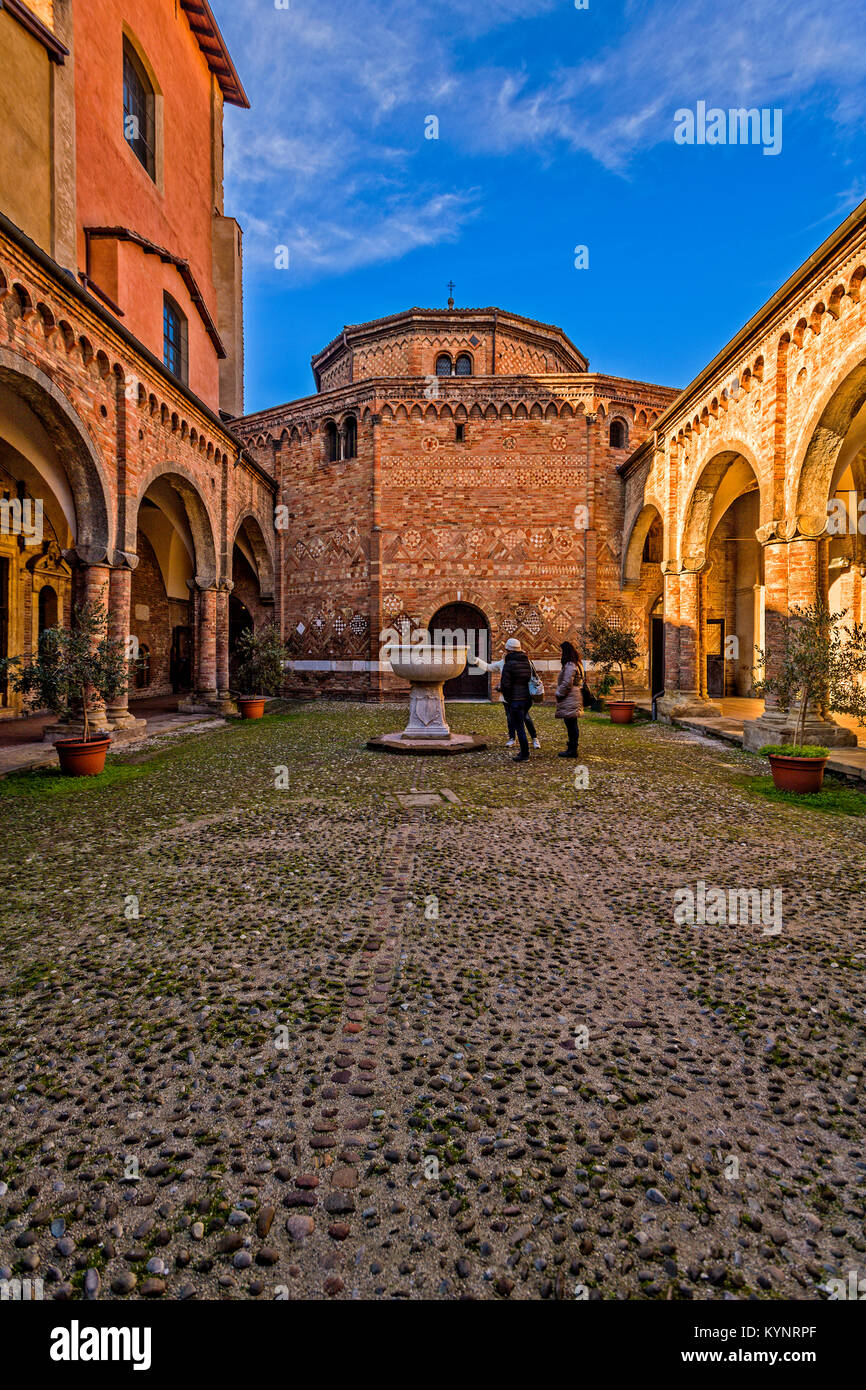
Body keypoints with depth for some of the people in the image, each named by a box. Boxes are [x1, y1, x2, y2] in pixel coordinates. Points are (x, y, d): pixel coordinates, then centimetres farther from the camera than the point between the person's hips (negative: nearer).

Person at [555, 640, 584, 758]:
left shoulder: (570, 665, -16)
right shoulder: (577, 664, 17)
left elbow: (566, 684, -20)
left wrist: (559, 694, -6)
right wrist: (560, 694, 21)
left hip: (570, 700, -10)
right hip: (574, 698, 10)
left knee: (571, 724, -6)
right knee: (572, 725, 13)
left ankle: (572, 750, -3)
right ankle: (572, 748, 19)